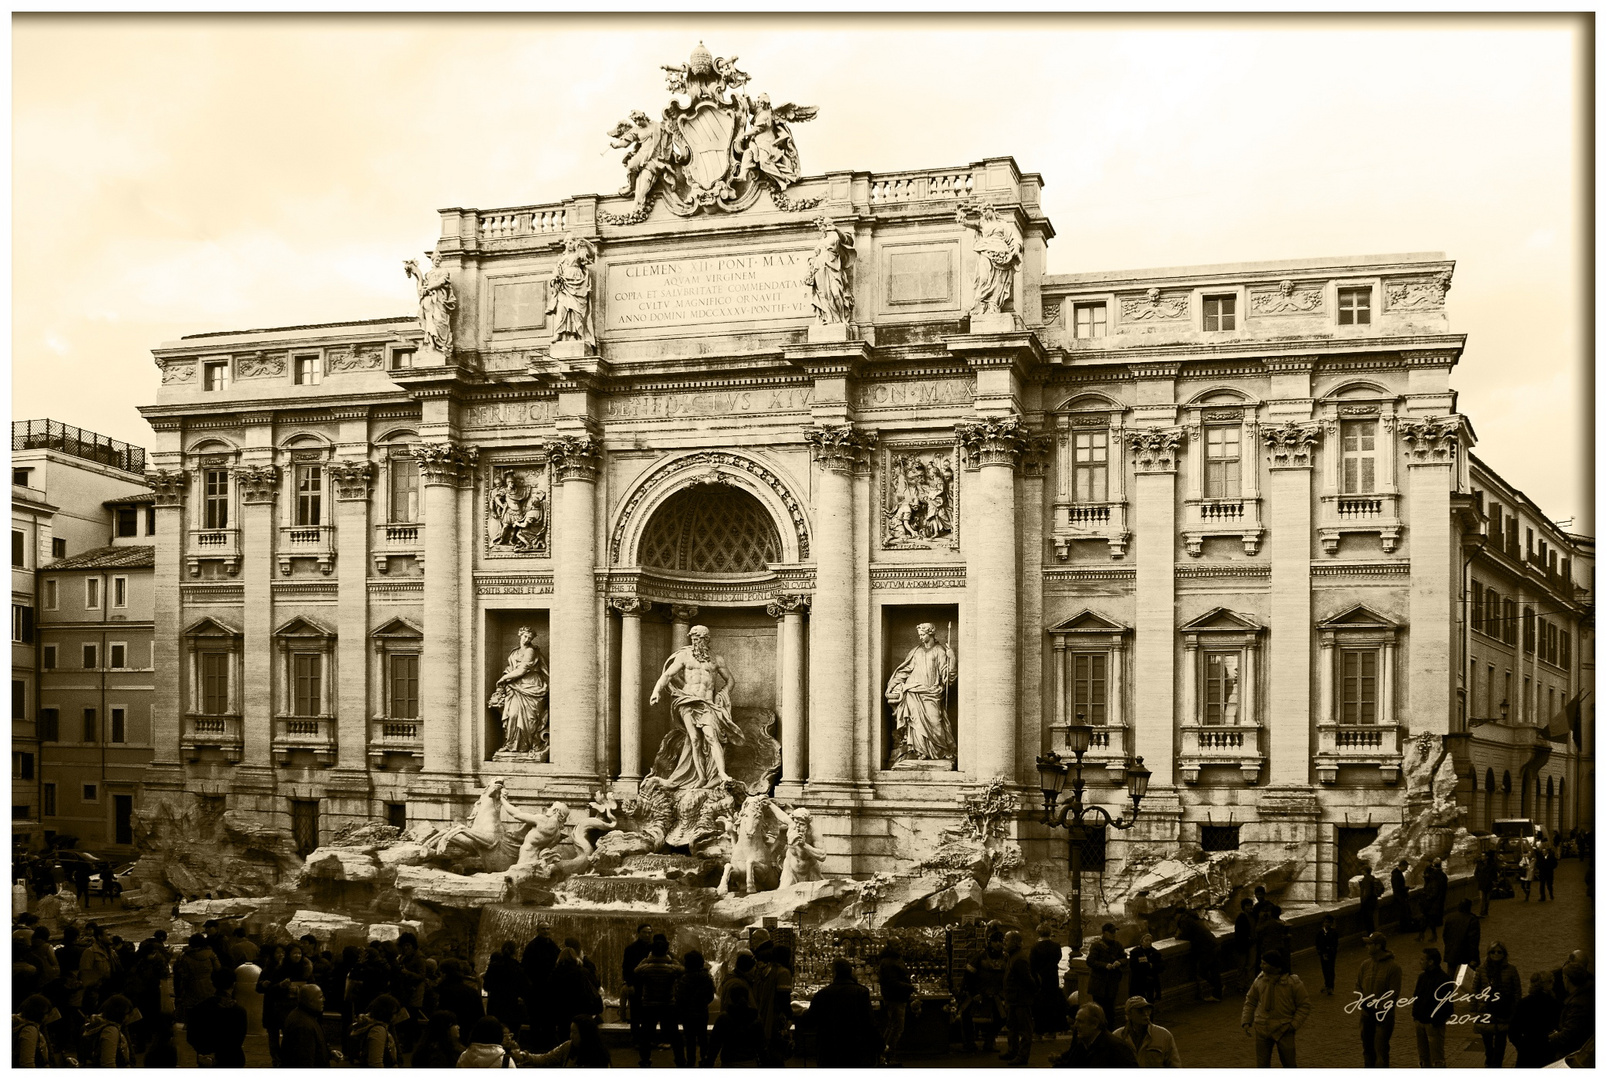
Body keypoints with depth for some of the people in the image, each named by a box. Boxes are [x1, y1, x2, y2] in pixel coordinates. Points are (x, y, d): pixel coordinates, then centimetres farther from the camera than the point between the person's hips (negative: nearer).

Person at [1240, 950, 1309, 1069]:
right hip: (1262, 1029, 3)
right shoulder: (1259, 981, -2)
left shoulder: (1293, 983, -12)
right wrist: (1246, 1022, 0)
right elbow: (1250, 1001, 9)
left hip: (1284, 1031, -3)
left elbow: (1304, 1005, -3)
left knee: (1288, 1063, 10)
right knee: (1262, 1064, 7)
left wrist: (1294, 1024, -11)